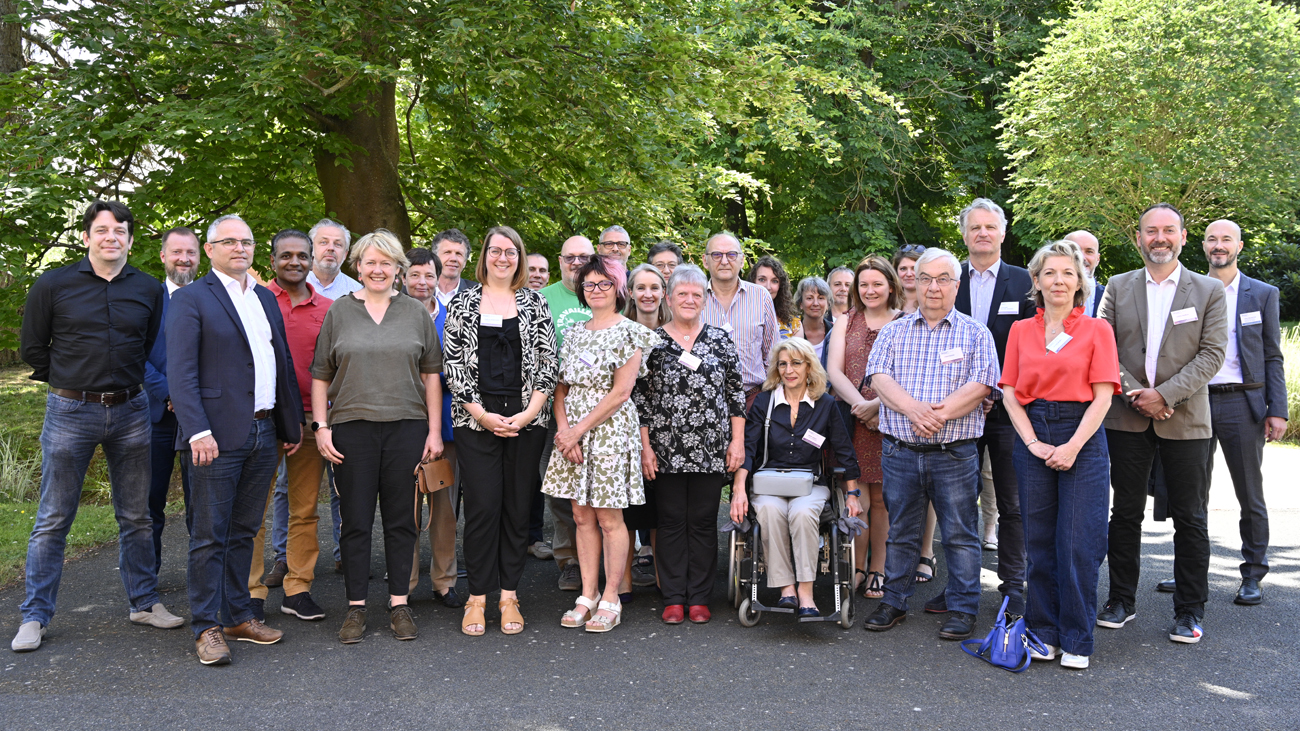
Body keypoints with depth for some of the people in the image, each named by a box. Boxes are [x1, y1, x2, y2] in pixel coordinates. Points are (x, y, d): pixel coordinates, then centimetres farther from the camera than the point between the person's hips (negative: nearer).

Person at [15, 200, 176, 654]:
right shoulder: (53, 285, -1)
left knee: (136, 516, 10)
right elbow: (32, 348, 7)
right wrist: (71, 382, 6)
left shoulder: (149, 290, 4)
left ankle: (144, 603, 22)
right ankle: (34, 616, 13)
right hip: (70, 412, -2)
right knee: (53, 519, 3)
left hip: (130, 412, 2)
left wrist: (125, 382, 10)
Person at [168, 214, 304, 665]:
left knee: (244, 531, 14)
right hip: (217, 437, -6)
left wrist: (293, 423, 16)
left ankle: (238, 617, 23)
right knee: (210, 536, 0)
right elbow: (180, 372, -11)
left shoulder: (266, 299, 17)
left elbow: (284, 364, 19)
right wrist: (198, 431, -21)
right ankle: (206, 628, 9)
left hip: (263, 434, 7)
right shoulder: (190, 299, -4)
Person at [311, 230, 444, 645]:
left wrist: (434, 429, 3)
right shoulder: (339, 311, 7)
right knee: (355, 519, 4)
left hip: (406, 427, 1)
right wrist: (321, 427, -1)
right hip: (352, 427, 0)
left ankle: (399, 604, 16)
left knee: (401, 518, 6)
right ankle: (356, 607, 14)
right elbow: (321, 375, 7)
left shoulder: (416, 313, 9)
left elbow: (431, 374, 8)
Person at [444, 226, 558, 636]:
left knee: (518, 506, 4)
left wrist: (529, 413, -7)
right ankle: (477, 596, 7)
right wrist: (481, 414, -8)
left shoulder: (535, 304, 9)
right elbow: (453, 363, 1)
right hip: (476, 419, -1)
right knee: (482, 505, -5)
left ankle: (509, 595, 14)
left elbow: (548, 362, 4)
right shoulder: (464, 304, 7)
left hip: (526, 420, 1)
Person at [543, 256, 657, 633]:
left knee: (609, 519, -1)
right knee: (582, 516, 9)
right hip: (573, 433, 6)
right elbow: (561, 387, 11)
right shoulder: (574, 333, 14)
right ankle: (587, 596, 18)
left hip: (610, 432, -6)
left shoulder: (630, 332, -4)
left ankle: (610, 600, 9)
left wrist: (579, 430, -13)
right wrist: (564, 429, -7)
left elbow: (620, 392, -12)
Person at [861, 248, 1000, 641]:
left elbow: (979, 387, -7)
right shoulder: (893, 331, 11)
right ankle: (894, 602, 23)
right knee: (900, 532, 11)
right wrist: (914, 409, -19)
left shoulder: (976, 334, 5)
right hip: (900, 451, 2)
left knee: (959, 534, 5)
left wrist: (937, 415, -18)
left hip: (955, 455, -2)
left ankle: (963, 609, 16)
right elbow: (878, 377, -3)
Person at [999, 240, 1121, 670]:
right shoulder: (1021, 331, 10)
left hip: (1083, 438, -2)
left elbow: (1102, 396, -3)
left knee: (1078, 542, -3)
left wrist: (1073, 446, -12)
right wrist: (1033, 442, -6)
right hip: (1033, 436, 2)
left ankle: (1077, 640, 9)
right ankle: (1043, 632, 18)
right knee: (1039, 539, 6)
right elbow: (1010, 392, 6)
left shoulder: (1097, 329, 4)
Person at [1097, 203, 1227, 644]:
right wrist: (1135, 394, -11)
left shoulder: (1210, 292, 3)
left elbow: (1212, 354, -5)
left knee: (1189, 519, 4)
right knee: (1125, 513, 8)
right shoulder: (1118, 288, 7)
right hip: (1128, 419, 1)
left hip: (1186, 421, -1)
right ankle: (1122, 600, 20)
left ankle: (1190, 611, 16)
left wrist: (1165, 394, -15)